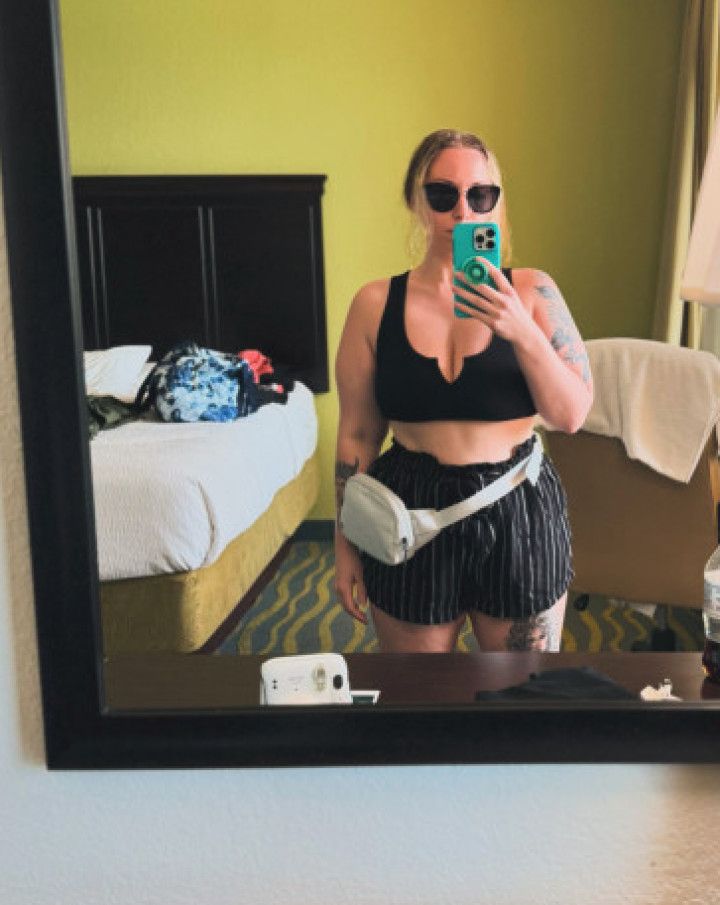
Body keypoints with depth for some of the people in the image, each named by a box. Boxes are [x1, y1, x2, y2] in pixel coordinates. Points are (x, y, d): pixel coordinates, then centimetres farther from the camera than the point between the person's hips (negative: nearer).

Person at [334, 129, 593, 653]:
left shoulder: (532, 291, -5)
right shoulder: (376, 304, -4)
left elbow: (573, 415, -8)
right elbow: (357, 435, 1)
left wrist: (522, 332, -23)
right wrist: (346, 545, 3)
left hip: (519, 516, 0)